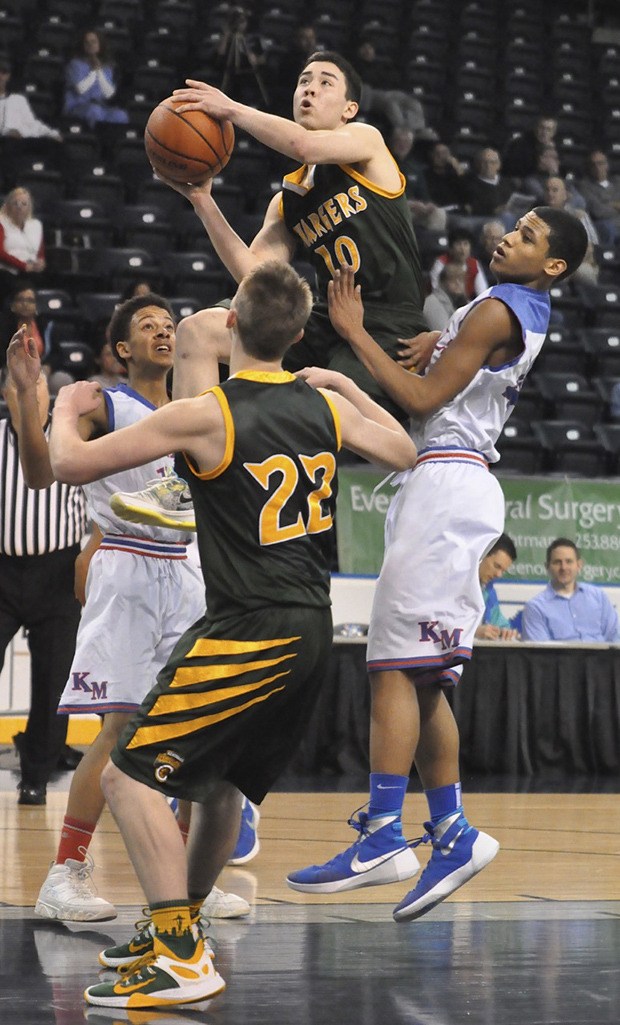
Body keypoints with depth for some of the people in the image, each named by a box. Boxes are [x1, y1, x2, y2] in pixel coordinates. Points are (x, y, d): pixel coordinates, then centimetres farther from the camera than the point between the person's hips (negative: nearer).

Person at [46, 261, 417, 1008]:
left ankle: (182, 964, -10)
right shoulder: (324, 406, 5)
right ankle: (175, 932, 37)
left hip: (248, 634, -8)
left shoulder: (203, 416, -14)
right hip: (310, 632, 8)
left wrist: (66, 408, 13)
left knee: (130, 776, -5)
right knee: (218, 782, 24)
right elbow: (403, 453, 22)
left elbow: (69, 464, -9)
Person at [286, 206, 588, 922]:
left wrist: (354, 332, -9)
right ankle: (452, 833, 11)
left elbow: (424, 400, -14)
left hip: (445, 480, -10)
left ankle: (383, 837, -18)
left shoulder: (497, 310, -9)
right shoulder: (522, 311, 21)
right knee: (421, 677, 10)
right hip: (452, 484, 10)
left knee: (395, 665, -14)